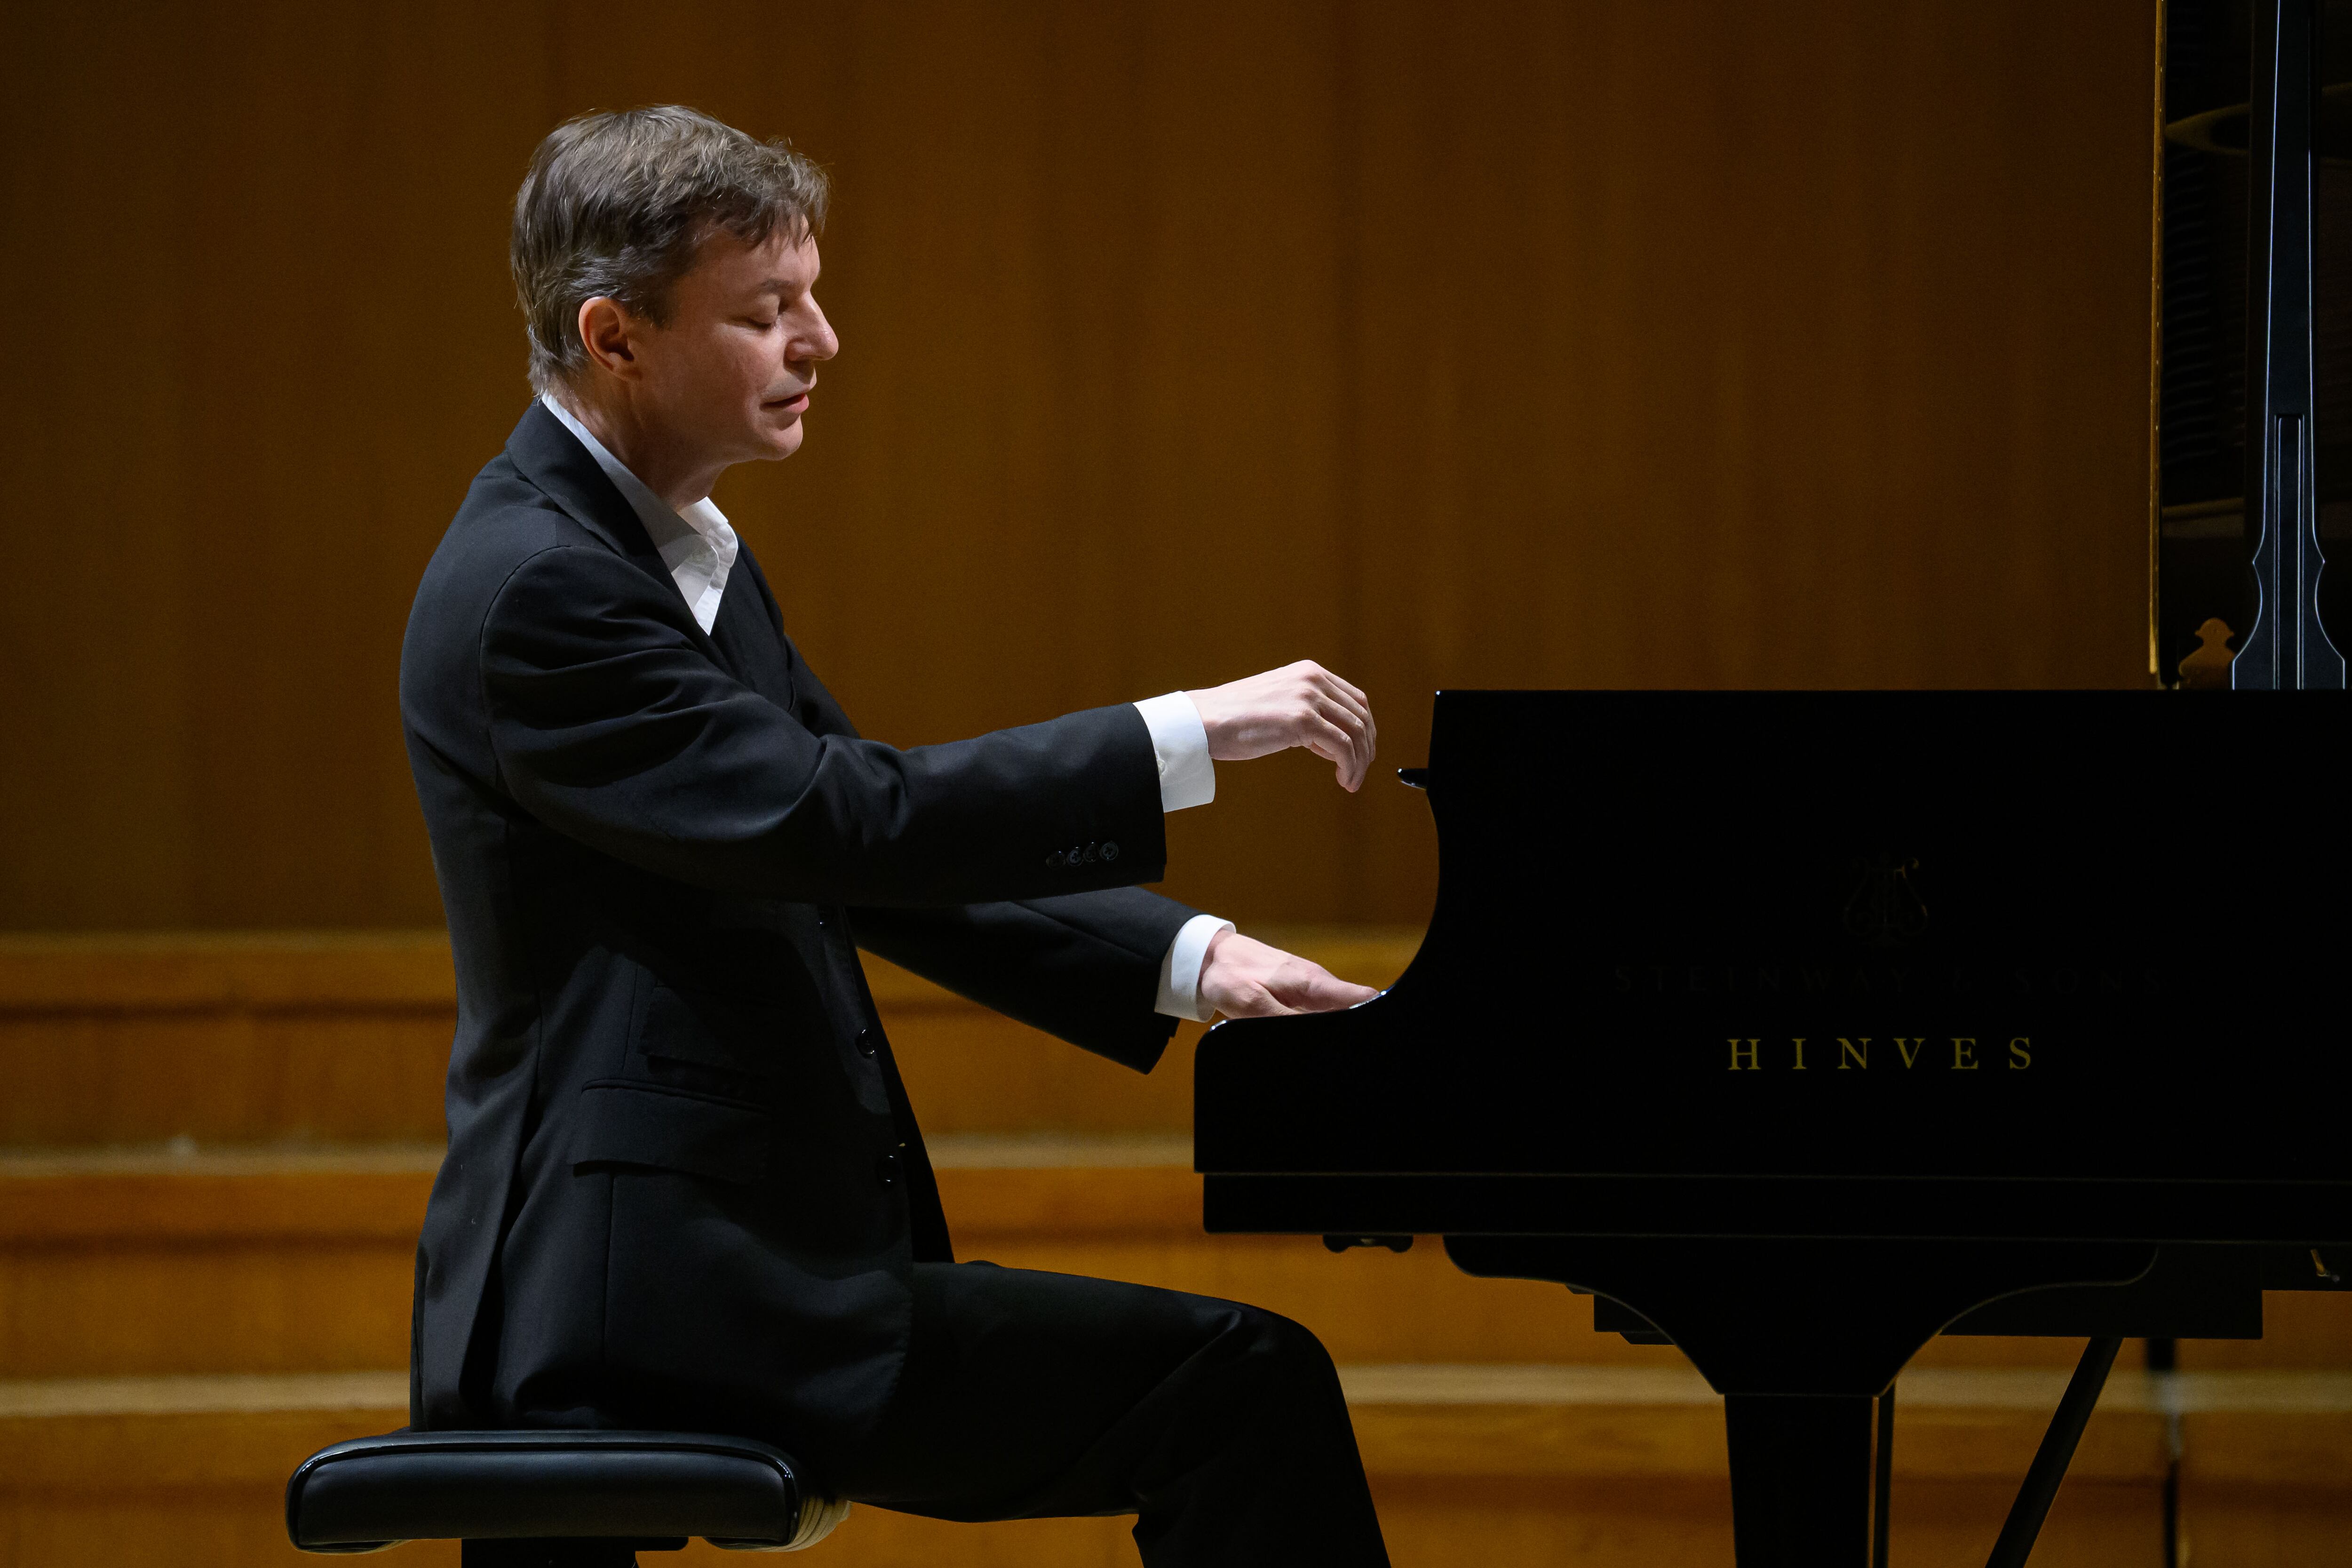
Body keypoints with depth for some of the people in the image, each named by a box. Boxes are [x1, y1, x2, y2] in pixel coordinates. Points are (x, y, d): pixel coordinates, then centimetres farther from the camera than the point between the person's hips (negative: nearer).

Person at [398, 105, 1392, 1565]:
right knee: (1248, 1386, -16)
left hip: (727, 1259, 10)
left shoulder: (681, 555, 17)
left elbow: (890, 868, 19)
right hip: (645, 1295, -10)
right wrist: (1191, 735, -20)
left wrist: (1189, 962, 6)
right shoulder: (532, 585, -15)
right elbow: (850, 821, -24)